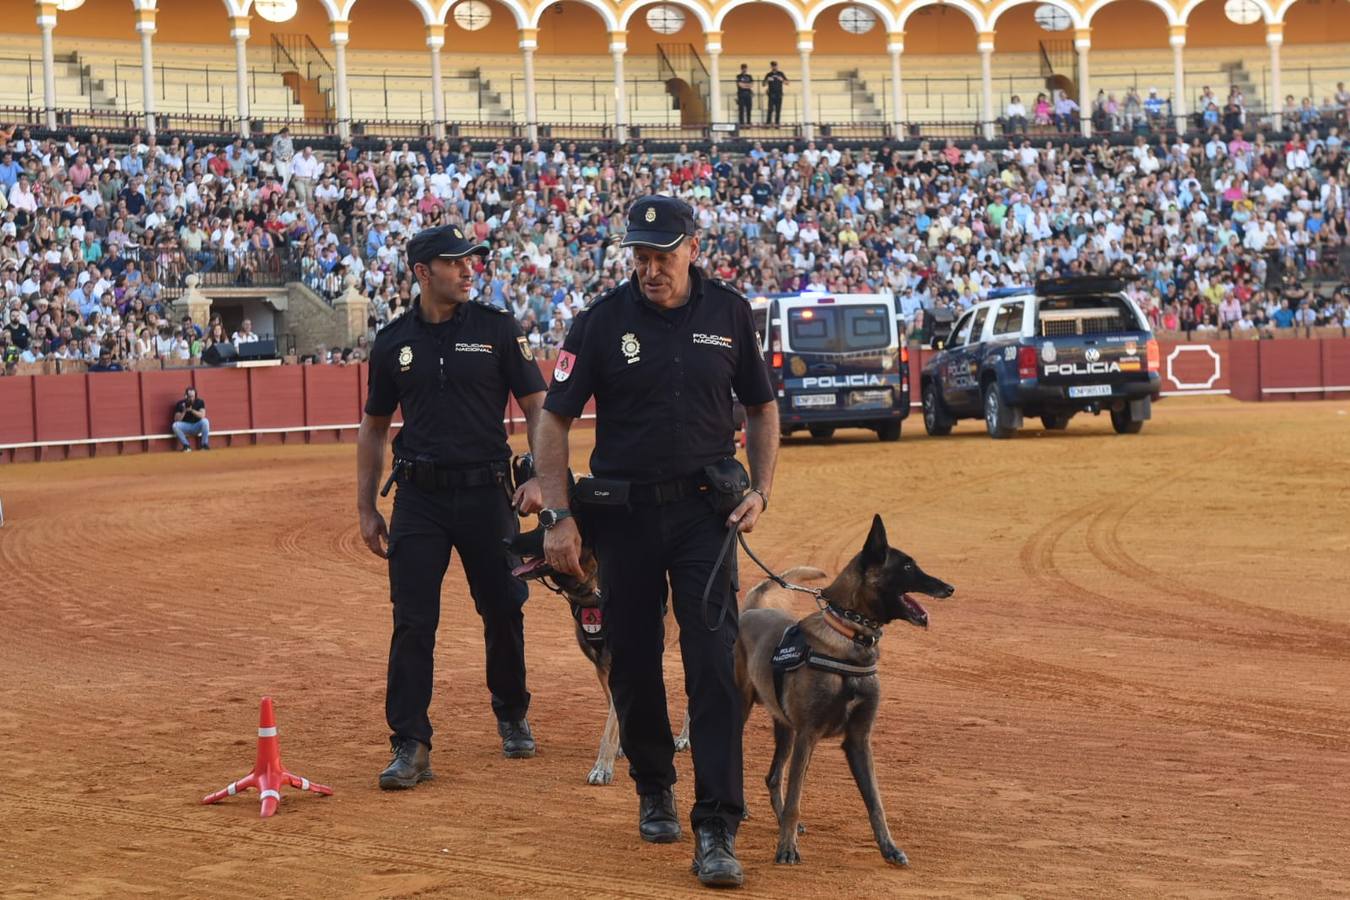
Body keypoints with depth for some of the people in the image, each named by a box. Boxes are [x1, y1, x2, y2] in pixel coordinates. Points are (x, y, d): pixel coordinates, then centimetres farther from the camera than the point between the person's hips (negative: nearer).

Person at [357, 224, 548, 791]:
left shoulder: (497, 329, 1)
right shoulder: (393, 342, 6)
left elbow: (536, 405, 2)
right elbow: (374, 427, 14)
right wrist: (366, 509, 10)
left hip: (487, 493, -1)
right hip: (419, 498, 1)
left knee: (503, 610, 9)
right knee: (413, 621, -5)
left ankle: (512, 717, 31)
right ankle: (410, 746, -3)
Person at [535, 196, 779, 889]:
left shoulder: (728, 313, 1)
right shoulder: (603, 320, -5)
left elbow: (761, 407, 13)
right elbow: (555, 420, -1)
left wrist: (760, 490, 0)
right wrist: (558, 516, -9)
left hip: (705, 511, 0)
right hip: (624, 513, 0)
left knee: (714, 664, -10)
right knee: (632, 663, 7)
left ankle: (716, 833, -12)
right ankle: (654, 791, 32)